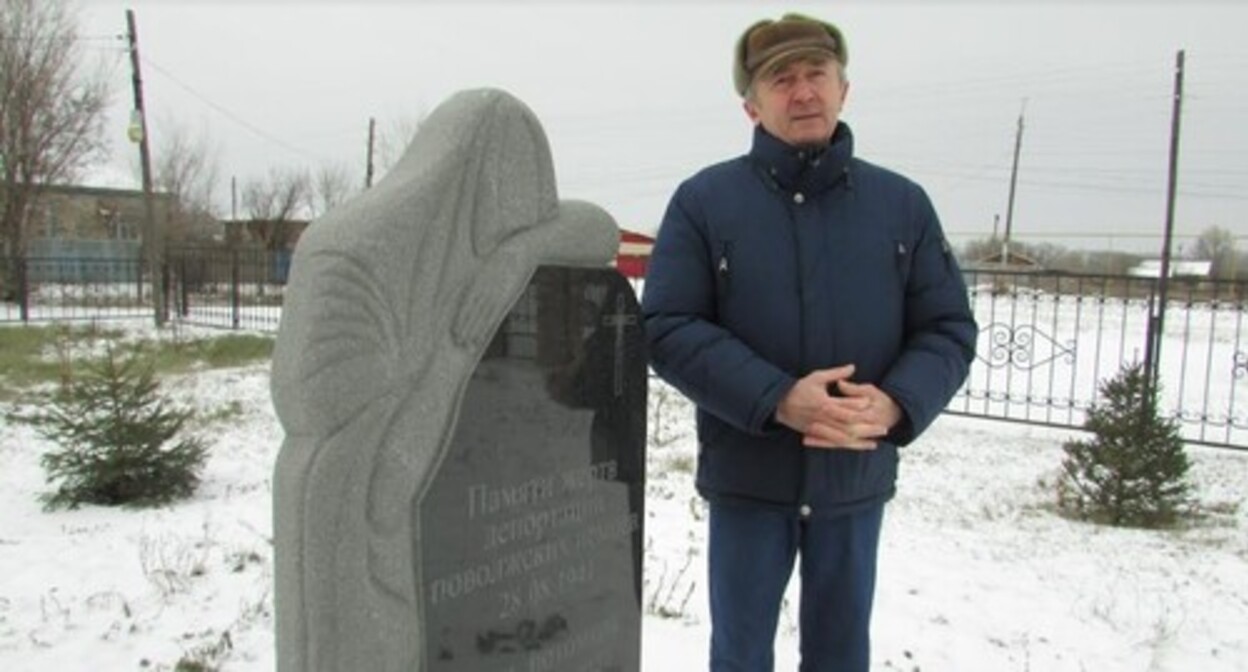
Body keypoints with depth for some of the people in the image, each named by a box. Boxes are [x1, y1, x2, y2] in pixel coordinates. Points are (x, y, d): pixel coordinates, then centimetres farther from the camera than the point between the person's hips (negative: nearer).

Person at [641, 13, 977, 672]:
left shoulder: (903, 203, 2)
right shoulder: (703, 200, -6)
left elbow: (950, 328, 3)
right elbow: (666, 329, -11)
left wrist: (896, 404, -18)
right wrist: (777, 399, -23)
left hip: (857, 478, 2)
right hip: (746, 478, -2)